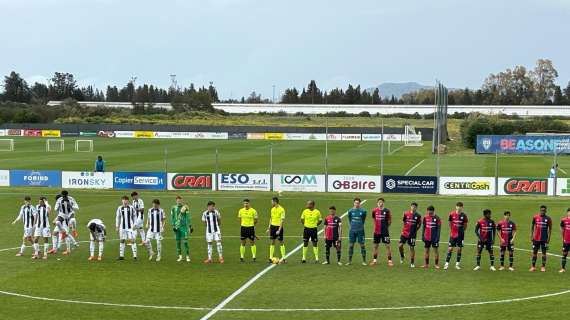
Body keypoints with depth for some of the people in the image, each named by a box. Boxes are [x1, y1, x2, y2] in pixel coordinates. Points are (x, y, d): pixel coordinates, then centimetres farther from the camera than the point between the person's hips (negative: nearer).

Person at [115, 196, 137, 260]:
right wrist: (117, 226, 9)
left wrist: (135, 225, 0)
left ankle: (134, 255, -6)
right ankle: (121, 256, 15)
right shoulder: (119, 208, 4)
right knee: (122, 240, 7)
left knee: (132, 240, -8)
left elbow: (134, 216, 4)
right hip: (122, 227, 3)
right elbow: (118, 217, 12)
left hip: (130, 227, -3)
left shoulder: (131, 208, -2)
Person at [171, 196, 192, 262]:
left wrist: (190, 226, 3)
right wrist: (173, 226, -2)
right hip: (177, 227, 3)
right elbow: (172, 217, 8)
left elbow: (188, 217, 3)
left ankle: (187, 256, -2)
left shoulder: (185, 207, -1)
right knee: (178, 241, 7)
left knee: (185, 241, -8)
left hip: (184, 226, -3)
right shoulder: (173, 208, 5)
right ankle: (180, 256, 17)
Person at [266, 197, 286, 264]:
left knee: (281, 242, 0)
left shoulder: (281, 209, -13)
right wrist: (269, 228, 13)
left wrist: (279, 230, -20)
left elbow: (282, 220, -15)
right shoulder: (272, 209, 8)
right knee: (272, 242, 5)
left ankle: (283, 258, 8)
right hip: (273, 226, 6)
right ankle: (271, 258, 8)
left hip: (279, 227, -6)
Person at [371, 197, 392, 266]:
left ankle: (390, 261, 3)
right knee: (375, 246, 10)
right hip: (377, 231, 3)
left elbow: (390, 220, 4)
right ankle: (375, 260, 20)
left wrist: (386, 226, 4)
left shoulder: (387, 211, -7)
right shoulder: (374, 211, 1)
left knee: (387, 245, -3)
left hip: (385, 231, -3)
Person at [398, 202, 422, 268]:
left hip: (412, 234, -1)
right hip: (405, 233, 1)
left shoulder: (418, 216, -5)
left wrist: (415, 230, 2)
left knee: (412, 248, 3)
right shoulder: (406, 213, -3)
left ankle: (412, 263, 14)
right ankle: (402, 256, 21)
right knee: (400, 245, -9)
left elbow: (419, 224, 7)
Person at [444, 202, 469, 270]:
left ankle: (457, 264, 16)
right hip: (453, 234, -1)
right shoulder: (452, 214, -4)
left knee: (459, 249, 6)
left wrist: (462, 231, 5)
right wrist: (452, 230, 9)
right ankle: (446, 263, 1)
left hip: (460, 235, 1)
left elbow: (465, 225, 8)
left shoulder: (464, 215, -5)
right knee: (450, 248, -3)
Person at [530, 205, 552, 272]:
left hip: (544, 239, -1)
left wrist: (549, 238, -3)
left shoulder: (548, 219, -2)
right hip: (536, 238, 1)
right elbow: (532, 227, 8)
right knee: (534, 252, 5)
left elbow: (550, 229, 3)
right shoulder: (535, 217, 1)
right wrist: (531, 236, 3)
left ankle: (543, 267, 8)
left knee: (544, 252, 1)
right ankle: (533, 266, 13)